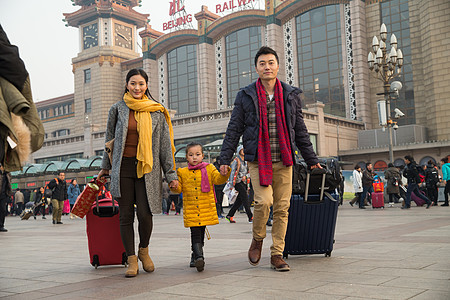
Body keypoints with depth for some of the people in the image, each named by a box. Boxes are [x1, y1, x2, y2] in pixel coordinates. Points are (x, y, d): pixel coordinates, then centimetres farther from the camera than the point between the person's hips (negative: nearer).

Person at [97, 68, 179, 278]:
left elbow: (165, 144, 8)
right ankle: (131, 260, 12)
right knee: (126, 215, 1)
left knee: (145, 214, -9)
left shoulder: (157, 112, 6)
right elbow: (109, 138, 17)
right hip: (123, 166, 1)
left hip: (147, 168, -1)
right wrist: (105, 166, 22)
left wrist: (171, 174, 4)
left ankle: (144, 250, 19)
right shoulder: (118, 109, 7)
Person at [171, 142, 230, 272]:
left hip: (206, 209, 1)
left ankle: (195, 256, 27)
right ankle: (199, 257, -19)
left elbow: (218, 179, -4)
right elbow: (179, 188, 6)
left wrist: (224, 174, -23)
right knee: (195, 234, -12)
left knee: (201, 234, 11)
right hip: (190, 210, -1)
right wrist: (174, 185, -15)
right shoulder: (182, 172, 7)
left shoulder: (209, 169, 6)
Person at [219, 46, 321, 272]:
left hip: (283, 161, 3)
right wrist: (225, 158, 0)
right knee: (263, 201, -18)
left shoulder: (291, 95, 11)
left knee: (282, 207, 0)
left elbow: (300, 130, 16)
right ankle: (257, 239, 11)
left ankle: (277, 254, 12)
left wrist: (311, 159, 17)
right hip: (258, 160, -2)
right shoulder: (246, 96, 5)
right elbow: (234, 129, 6)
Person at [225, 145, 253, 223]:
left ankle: (230, 215, 17)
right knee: (245, 198, -14)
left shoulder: (246, 161, 15)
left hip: (244, 181, 8)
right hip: (238, 182, -7)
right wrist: (231, 183, -13)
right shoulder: (236, 160, -6)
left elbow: (248, 171, 18)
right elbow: (232, 171, -9)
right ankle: (250, 217, -15)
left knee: (239, 200, 7)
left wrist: (245, 176, -5)